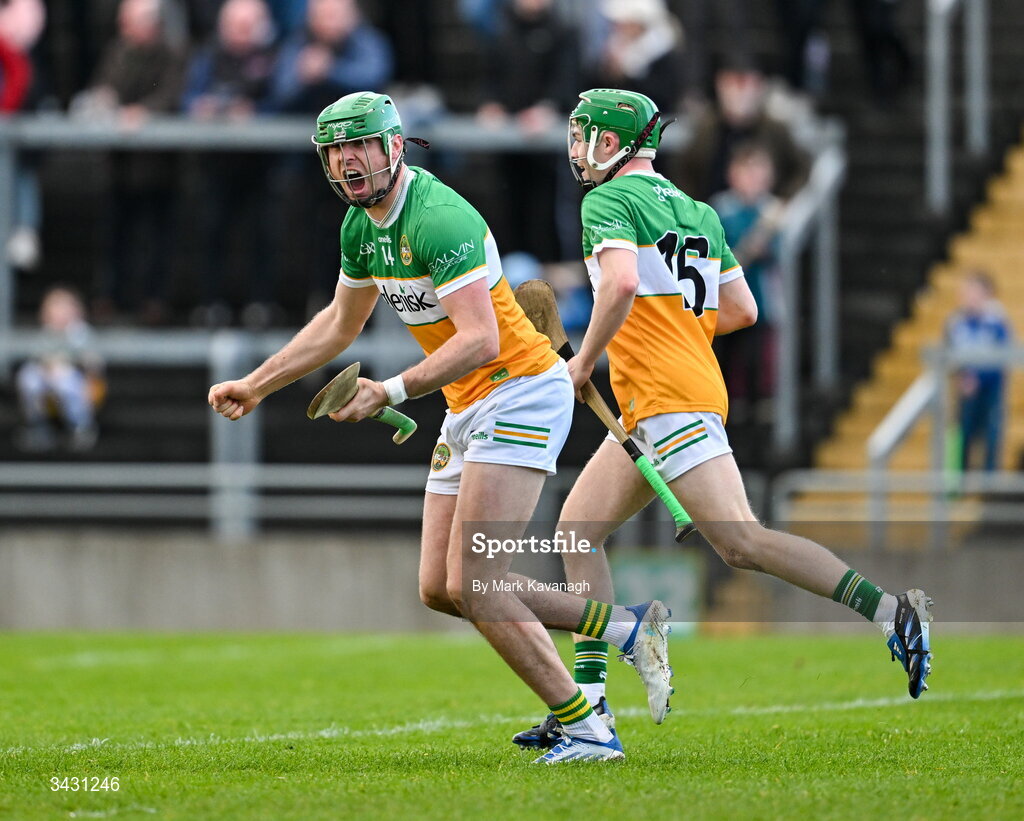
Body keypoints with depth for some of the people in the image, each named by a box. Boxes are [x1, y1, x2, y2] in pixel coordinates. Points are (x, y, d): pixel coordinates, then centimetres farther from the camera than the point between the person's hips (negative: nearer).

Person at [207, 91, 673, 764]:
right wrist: (256, 386, 23)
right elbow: (340, 324, 25)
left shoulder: (439, 218, -22)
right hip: (468, 408, 10)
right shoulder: (362, 224, 8)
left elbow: (479, 338, -30)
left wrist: (391, 393, -37)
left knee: (473, 585, -18)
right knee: (440, 590, 7)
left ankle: (587, 731, -10)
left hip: (520, 392, -10)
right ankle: (624, 627, 15)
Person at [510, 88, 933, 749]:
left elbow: (622, 281, -23)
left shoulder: (608, 201, -4)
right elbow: (742, 309, 18)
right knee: (578, 528, 11)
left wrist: (585, 360, -12)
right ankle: (586, 706, 7)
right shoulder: (696, 210, 20)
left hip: (666, 398, -10)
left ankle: (892, 611, -25)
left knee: (741, 541, -18)